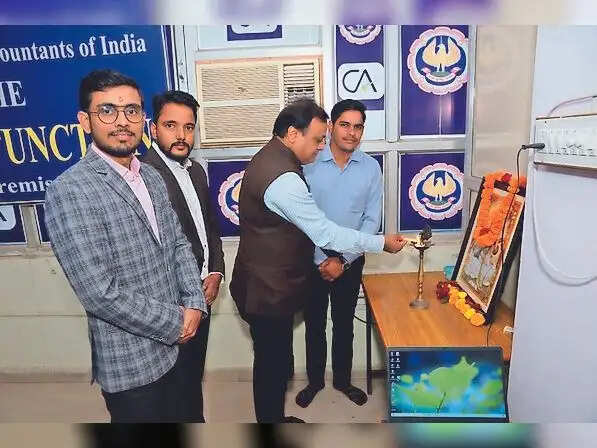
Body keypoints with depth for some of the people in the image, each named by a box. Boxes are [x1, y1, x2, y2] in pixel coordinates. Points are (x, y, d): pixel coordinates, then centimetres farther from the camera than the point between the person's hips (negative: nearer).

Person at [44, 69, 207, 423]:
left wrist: (195, 304, -7)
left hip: (173, 347, 7)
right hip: (130, 363, -7)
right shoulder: (71, 192, -21)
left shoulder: (152, 177, 4)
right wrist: (175, 323, -15)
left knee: (180, 415, 25)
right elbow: (100, 294, -25)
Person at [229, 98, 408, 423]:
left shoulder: (270, 158, 7)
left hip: (270, 285, 10)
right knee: (272, 363, 9)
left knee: (274, 359, 24)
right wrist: (381, 243, -14)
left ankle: (274, 417, 43)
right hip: (268, 292, -10)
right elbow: (326, 234, -25)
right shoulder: (283, 177, -27)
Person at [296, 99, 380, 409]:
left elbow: (372, 220, -6)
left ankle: (342, 380, 39)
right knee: (314, 324, 14)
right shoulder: (308, 165, -11)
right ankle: (315, 380, 36)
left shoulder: (371, 168, -5)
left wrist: (342, 260, -13)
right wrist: (321, 260, -14)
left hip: (351, 260, 1)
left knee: (344, 324, 17)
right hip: (313, 259, -1)